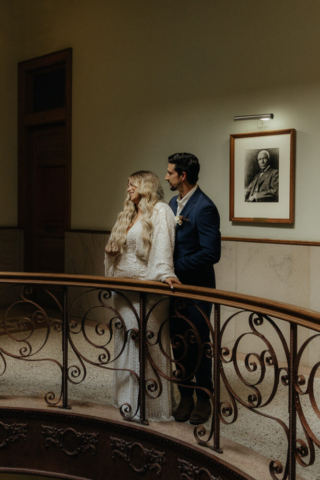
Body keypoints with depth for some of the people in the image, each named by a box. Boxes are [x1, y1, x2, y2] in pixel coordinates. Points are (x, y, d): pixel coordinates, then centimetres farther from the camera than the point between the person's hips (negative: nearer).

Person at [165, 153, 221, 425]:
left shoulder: (204, 208, -17)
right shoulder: (173, 204, 10)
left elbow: (211, 253, -22)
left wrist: (176, 266, -18)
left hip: (196, 289, -7)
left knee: (199, 345, 5)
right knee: (179, 344, 13)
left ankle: (204, 399, 22)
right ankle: (185, 397, 27)